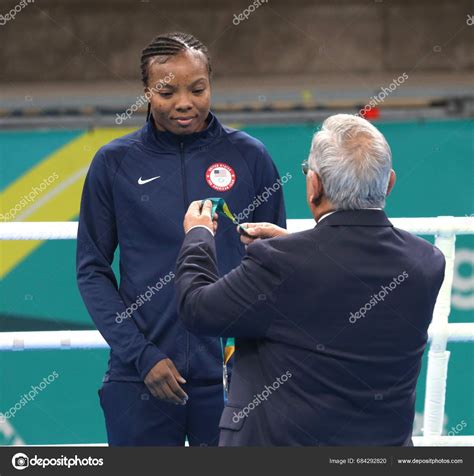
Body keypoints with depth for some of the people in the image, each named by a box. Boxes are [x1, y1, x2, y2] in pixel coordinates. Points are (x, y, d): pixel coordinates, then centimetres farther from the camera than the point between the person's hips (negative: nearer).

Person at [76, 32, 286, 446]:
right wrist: (139, 355, -5)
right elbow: (93, 270, 4)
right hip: (140, 381, 0)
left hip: (229, 378, 0)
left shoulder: (249, 156, 2)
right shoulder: (114, 163, 2)